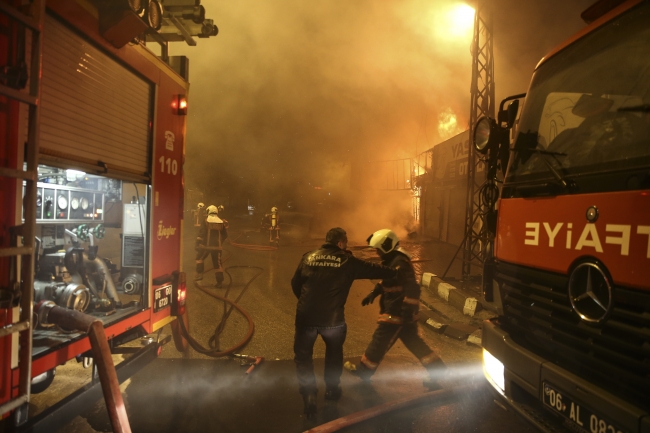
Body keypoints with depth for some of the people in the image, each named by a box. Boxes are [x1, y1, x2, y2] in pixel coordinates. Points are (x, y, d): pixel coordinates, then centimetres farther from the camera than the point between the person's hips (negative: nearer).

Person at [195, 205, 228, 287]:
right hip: (217, 246, 3)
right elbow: (225, 235, 11)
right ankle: (220, 281, 7)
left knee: (199, 258, 20)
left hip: (206, 246, -3)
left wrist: (197, 244, -4)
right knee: (217, 263, 7)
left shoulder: (205, 221, -5)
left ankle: (199, 274, 11)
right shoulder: (222, 222, 6)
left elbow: (201, 234, -10)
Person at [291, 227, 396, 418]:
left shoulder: (307, 258, 5)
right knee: (334, 352, 26)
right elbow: (373, 269, 4)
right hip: (332, 318, -1)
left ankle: (309, 394, 7)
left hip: (306, 317, 1)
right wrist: (395, 272, 21)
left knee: (303, 355, 17)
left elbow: (295, 284, 12)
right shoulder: (347, 261, -3)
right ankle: (332, 388, 39)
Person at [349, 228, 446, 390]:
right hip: (399, 312, 10)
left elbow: (412, 288, -30)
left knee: (379, 342, 5)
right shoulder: (392, 261, 10)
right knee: (414, 342, 17)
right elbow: (385, 281, 24)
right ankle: (435, 367, 21)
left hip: (397, 313, -10)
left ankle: (364, 371, 20)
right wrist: (373, 293, 18)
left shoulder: (399, 264, -24)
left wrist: (408, 311, -30)